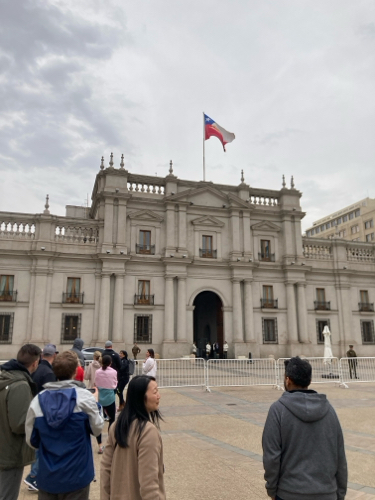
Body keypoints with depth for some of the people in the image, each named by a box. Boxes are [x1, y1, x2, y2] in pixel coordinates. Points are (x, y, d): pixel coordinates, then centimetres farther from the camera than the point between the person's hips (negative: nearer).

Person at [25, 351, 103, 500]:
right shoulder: (84, 396, -16)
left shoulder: (38, 400, -7)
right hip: (77, 475, -2)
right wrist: (95, 404, 10)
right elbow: (97, 428, -5)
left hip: (47, 476, 2)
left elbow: (31, 440, 2)